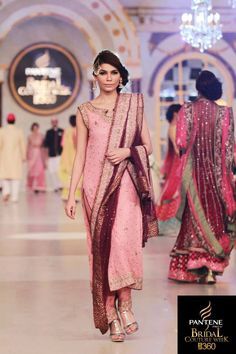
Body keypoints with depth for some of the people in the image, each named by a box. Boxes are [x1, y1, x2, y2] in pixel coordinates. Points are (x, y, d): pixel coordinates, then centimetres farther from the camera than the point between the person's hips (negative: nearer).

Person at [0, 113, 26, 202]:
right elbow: (22, 145, -2)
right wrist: (24, 156, 8)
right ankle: (14, 196, 2)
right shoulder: (19, 131, -4)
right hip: (16, 157, 0)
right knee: (16, 176, 5)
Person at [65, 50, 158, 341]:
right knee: (101, 247, -1)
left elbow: (148, 146, 9)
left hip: (125, 185, -1)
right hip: (96, 187, 1)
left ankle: (124, 305, -1)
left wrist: (127, 151, -11)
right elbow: (80, 156, 8)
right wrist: (71, 194, 2)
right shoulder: (85, 111, 9)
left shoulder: (133, 105, 8)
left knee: (124, 241, -15)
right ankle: (111, 315, 5)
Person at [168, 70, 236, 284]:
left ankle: (198, 268, 6)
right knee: (216, 216, 9)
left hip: (194, 170, 0)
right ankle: (212, 268, 5)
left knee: (196, 216, 9)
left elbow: (181, 143, -9)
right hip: (217, 172, 0)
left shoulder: (187, 110, -6)